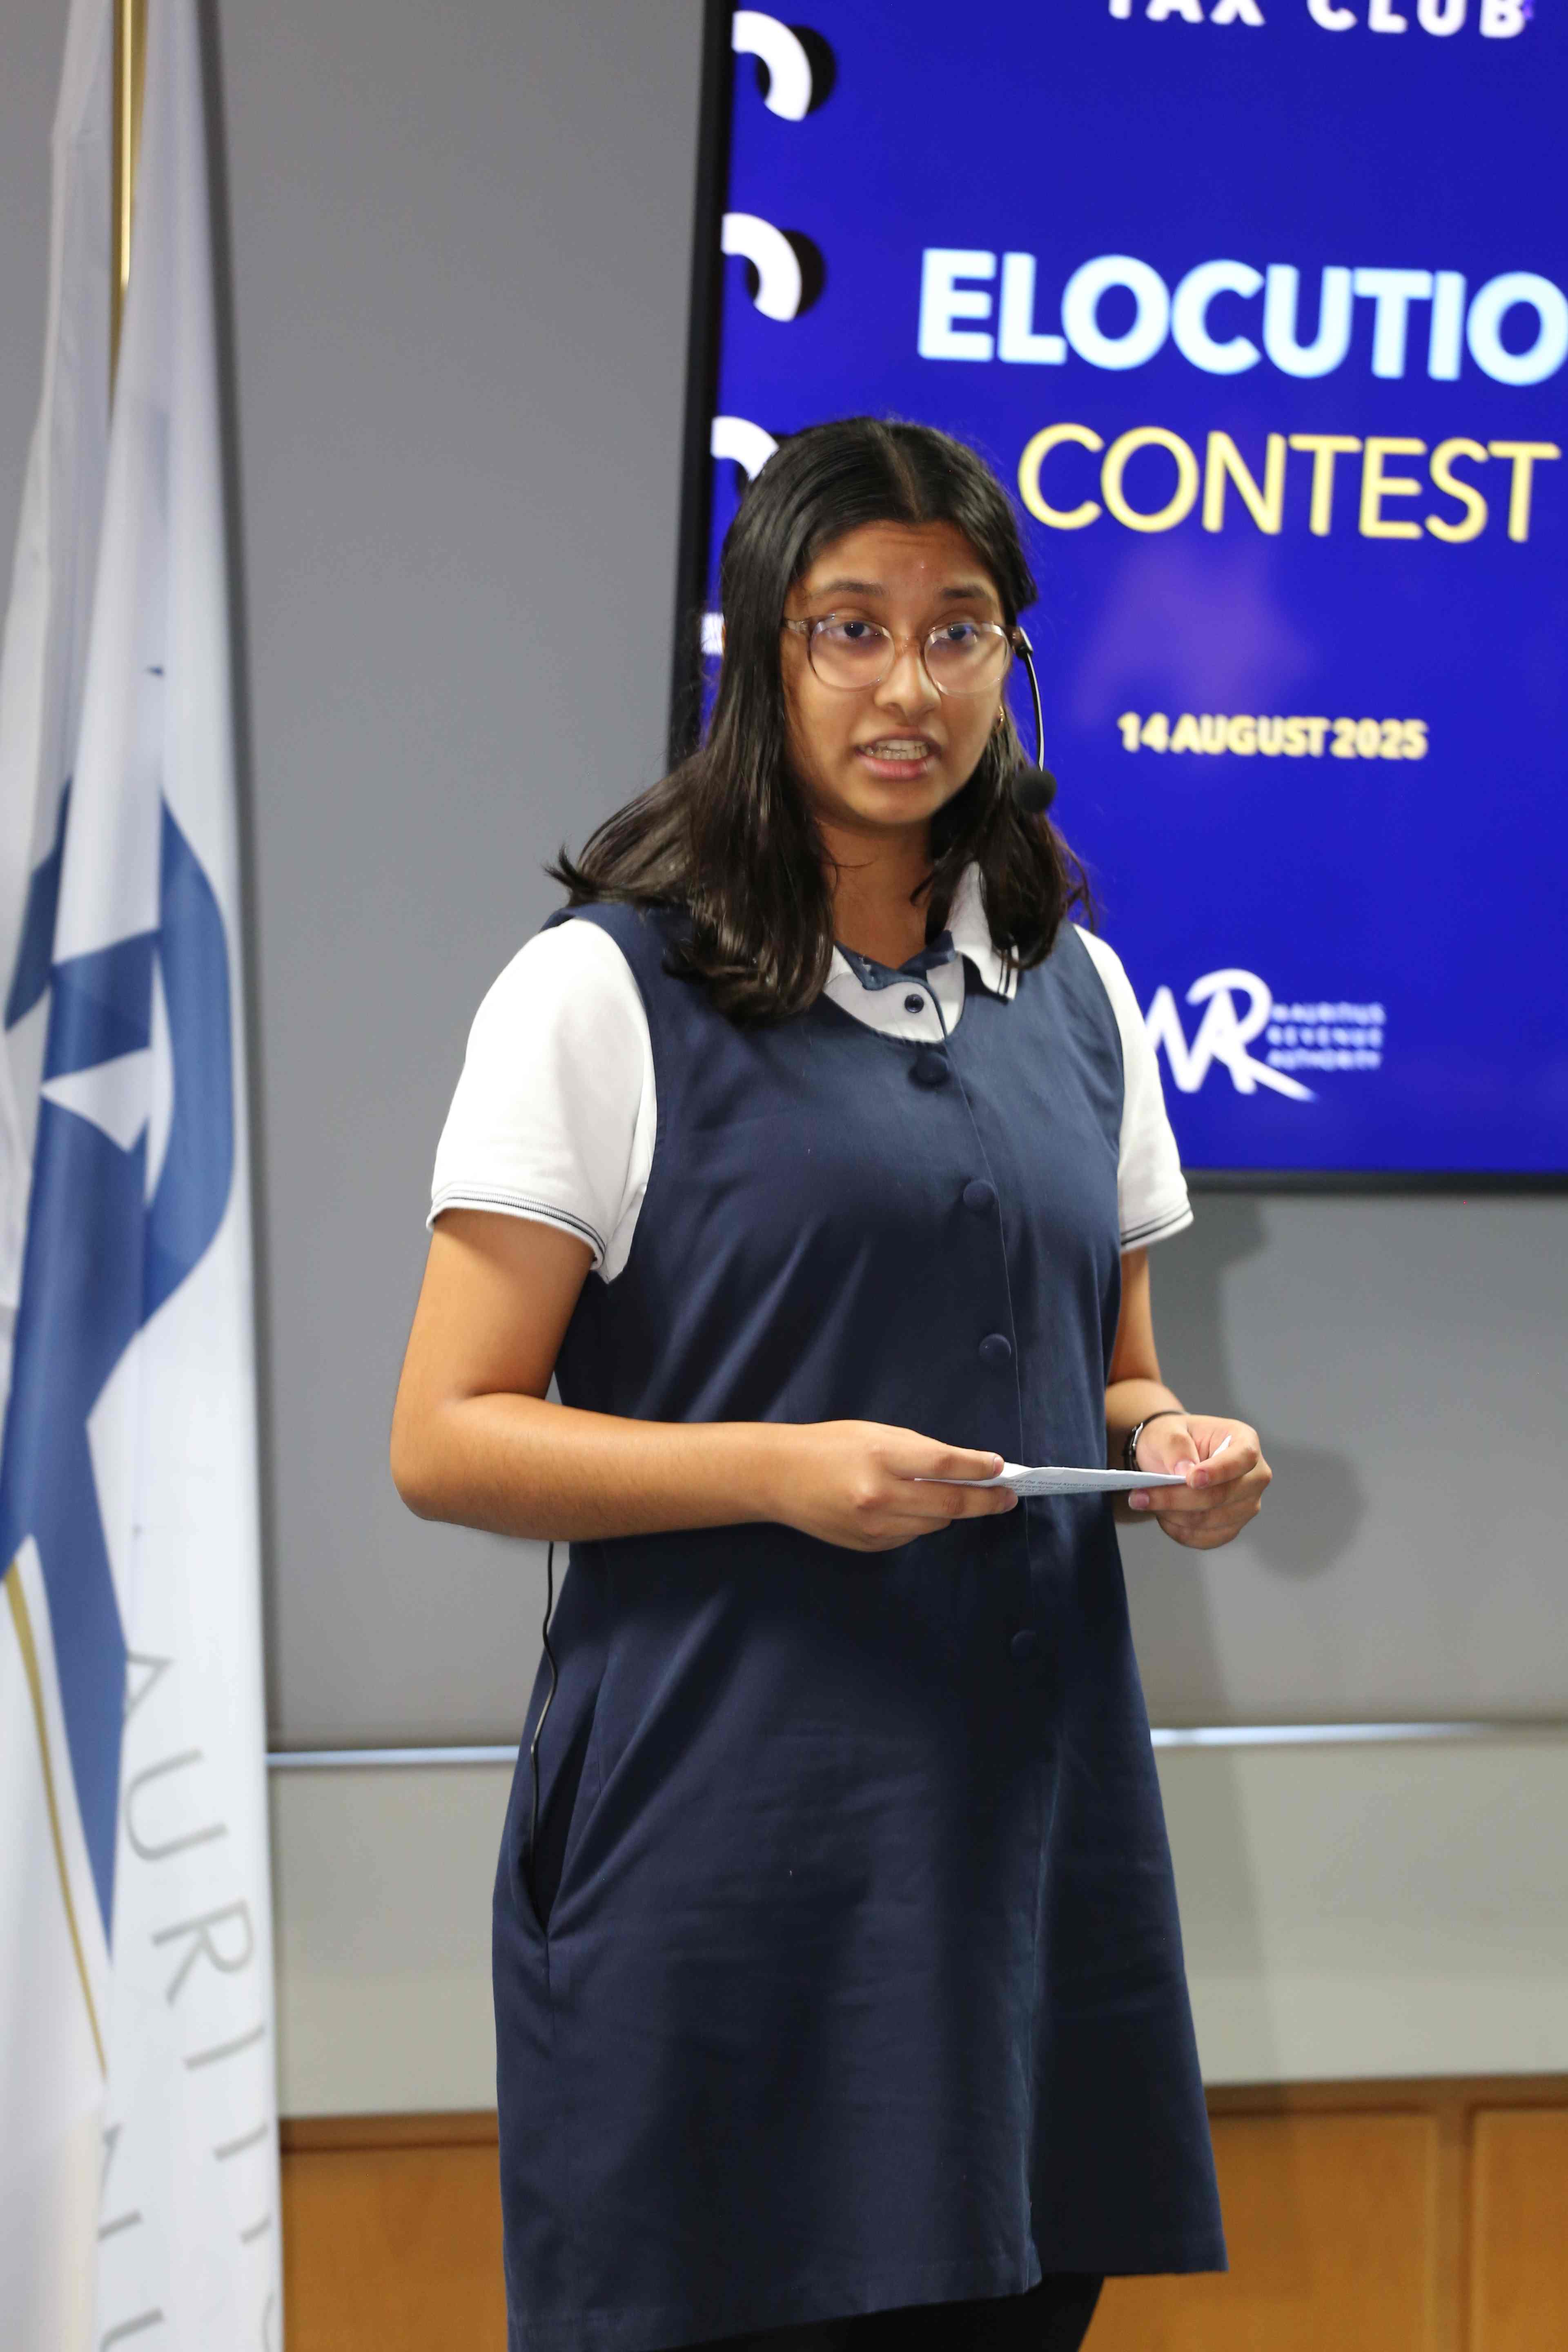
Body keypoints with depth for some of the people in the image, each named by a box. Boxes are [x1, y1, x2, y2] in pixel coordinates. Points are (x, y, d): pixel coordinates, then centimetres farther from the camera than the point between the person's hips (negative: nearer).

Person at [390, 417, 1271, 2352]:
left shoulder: (1074, 991, 14)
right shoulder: (606, 991, -3)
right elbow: (446, 1441, -7)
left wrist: (1176, 1453, 0)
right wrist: (784, 1472, -19)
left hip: (1030, 1811, 5)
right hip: (719, 1822, -5)